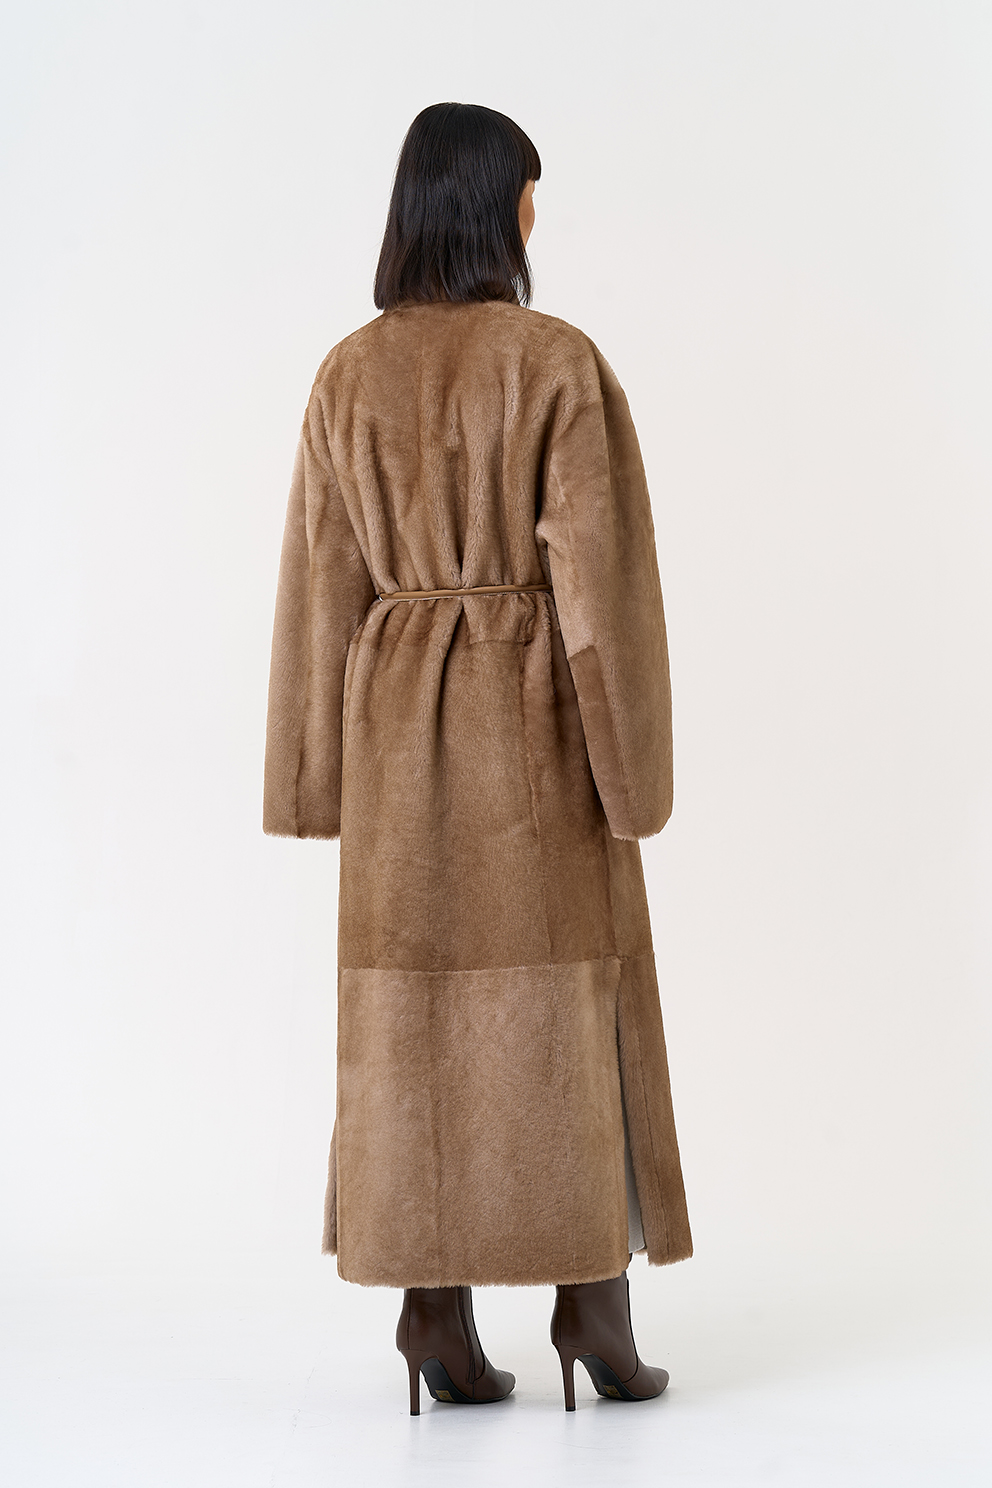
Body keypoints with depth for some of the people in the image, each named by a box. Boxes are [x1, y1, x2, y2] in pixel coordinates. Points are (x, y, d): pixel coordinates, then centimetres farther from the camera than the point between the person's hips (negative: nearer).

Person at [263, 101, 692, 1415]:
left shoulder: (348, 377, 3)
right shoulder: (559, 362, -9)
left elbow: (322, 584, 4)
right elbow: (597, 568, -12)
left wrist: (326, 777, 9)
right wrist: (630, 759, -7)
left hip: (400, 720, 4)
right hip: (536, 715, -3)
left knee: (415, 1009, 6)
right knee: (569, 1003, 6)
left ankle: (436, 1312, 8)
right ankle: (593, 1299, 10)